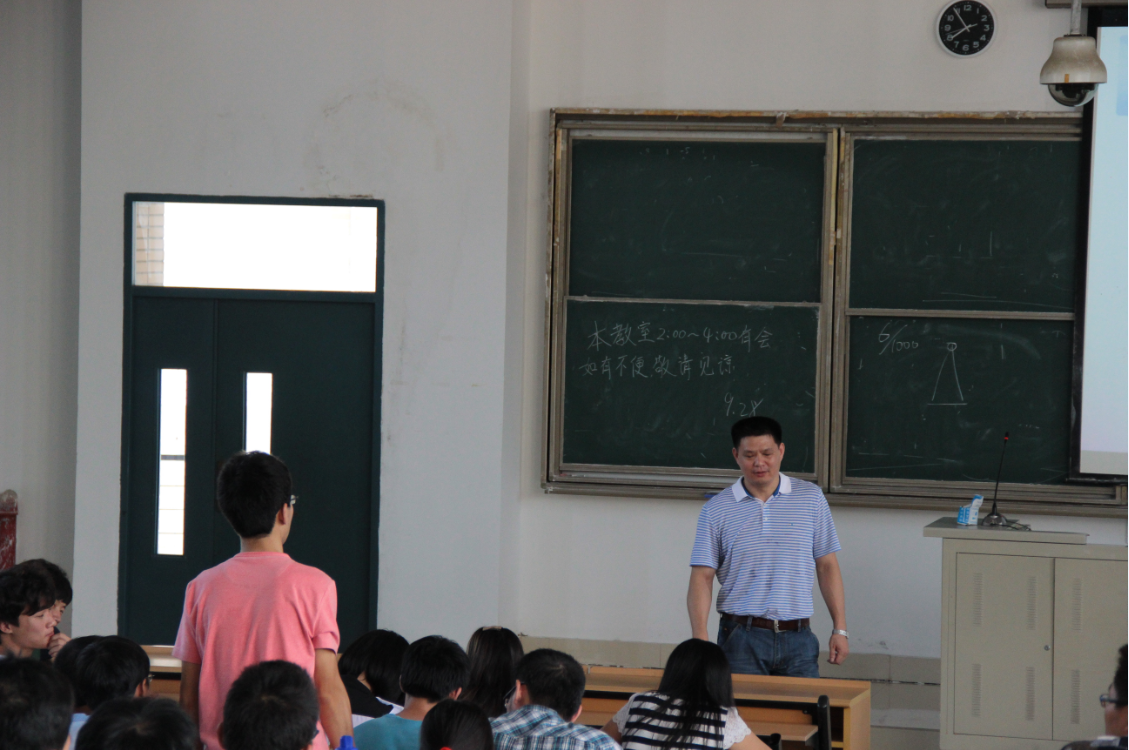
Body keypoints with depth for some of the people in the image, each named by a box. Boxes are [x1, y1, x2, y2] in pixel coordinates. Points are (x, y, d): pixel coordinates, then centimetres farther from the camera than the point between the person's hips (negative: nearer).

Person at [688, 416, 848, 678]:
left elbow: (826, 566, 8)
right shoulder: (716, 510, 2)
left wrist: (839, 629, 3)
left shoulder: (811, 498, 6)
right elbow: (702, 577, -1)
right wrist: (700, 635, -15)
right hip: (741, 638, -1)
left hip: (797, 638, 1)